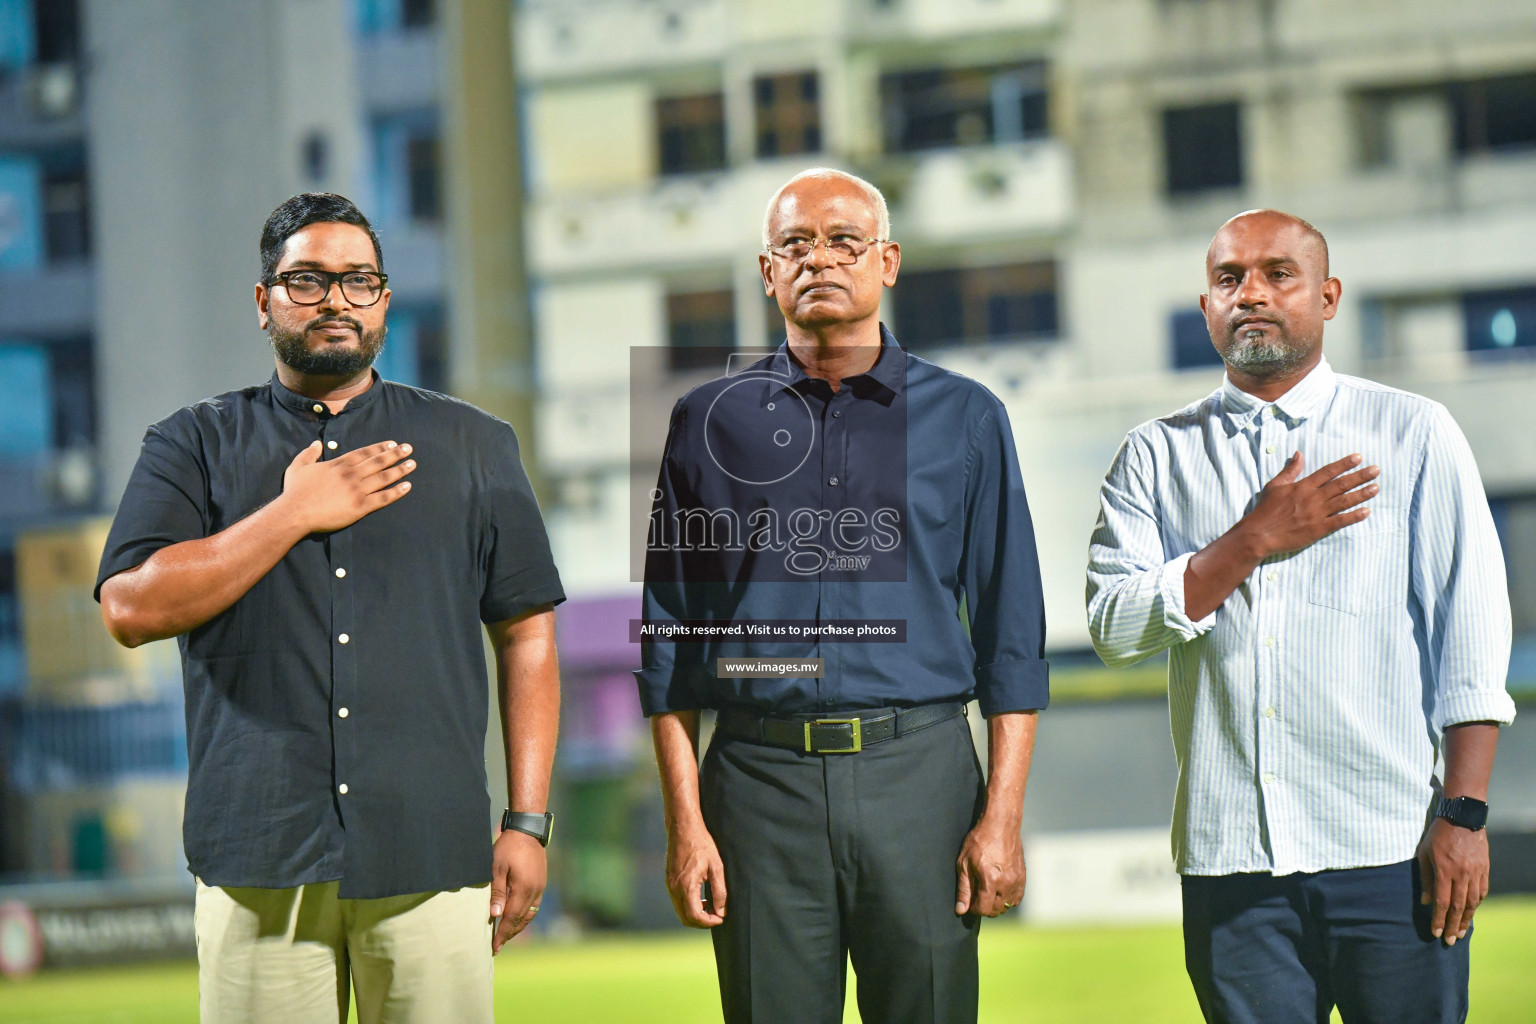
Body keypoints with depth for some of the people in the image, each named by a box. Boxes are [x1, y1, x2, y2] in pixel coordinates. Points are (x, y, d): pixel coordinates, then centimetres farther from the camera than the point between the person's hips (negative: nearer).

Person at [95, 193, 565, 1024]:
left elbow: (526, 637, 11)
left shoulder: (473, 446, 14)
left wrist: (527, 822, 2)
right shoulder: (195, 446, 11)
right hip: (260, 859, 0)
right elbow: (131, 609, -3)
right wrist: (296, 514, -5)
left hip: (431, 857, 1)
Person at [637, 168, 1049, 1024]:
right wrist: (685, 821, 1)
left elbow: (1010, 631, 6)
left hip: (919, 769, 0)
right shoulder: (712, 421, 9)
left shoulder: (966, 419, 8)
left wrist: (1002, 815, -2)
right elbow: (669, 632, 9)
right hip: (762, 782, 0)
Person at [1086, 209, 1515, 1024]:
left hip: (1391, 846, -1)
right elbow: (1113, 626, -1)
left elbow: (1471, 631, 1)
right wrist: (1258, 539, -8)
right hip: (1229, 857, 2)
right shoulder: (1157, 455, 11)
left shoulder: (1414, 435, 6)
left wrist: (1464, 814, -7)